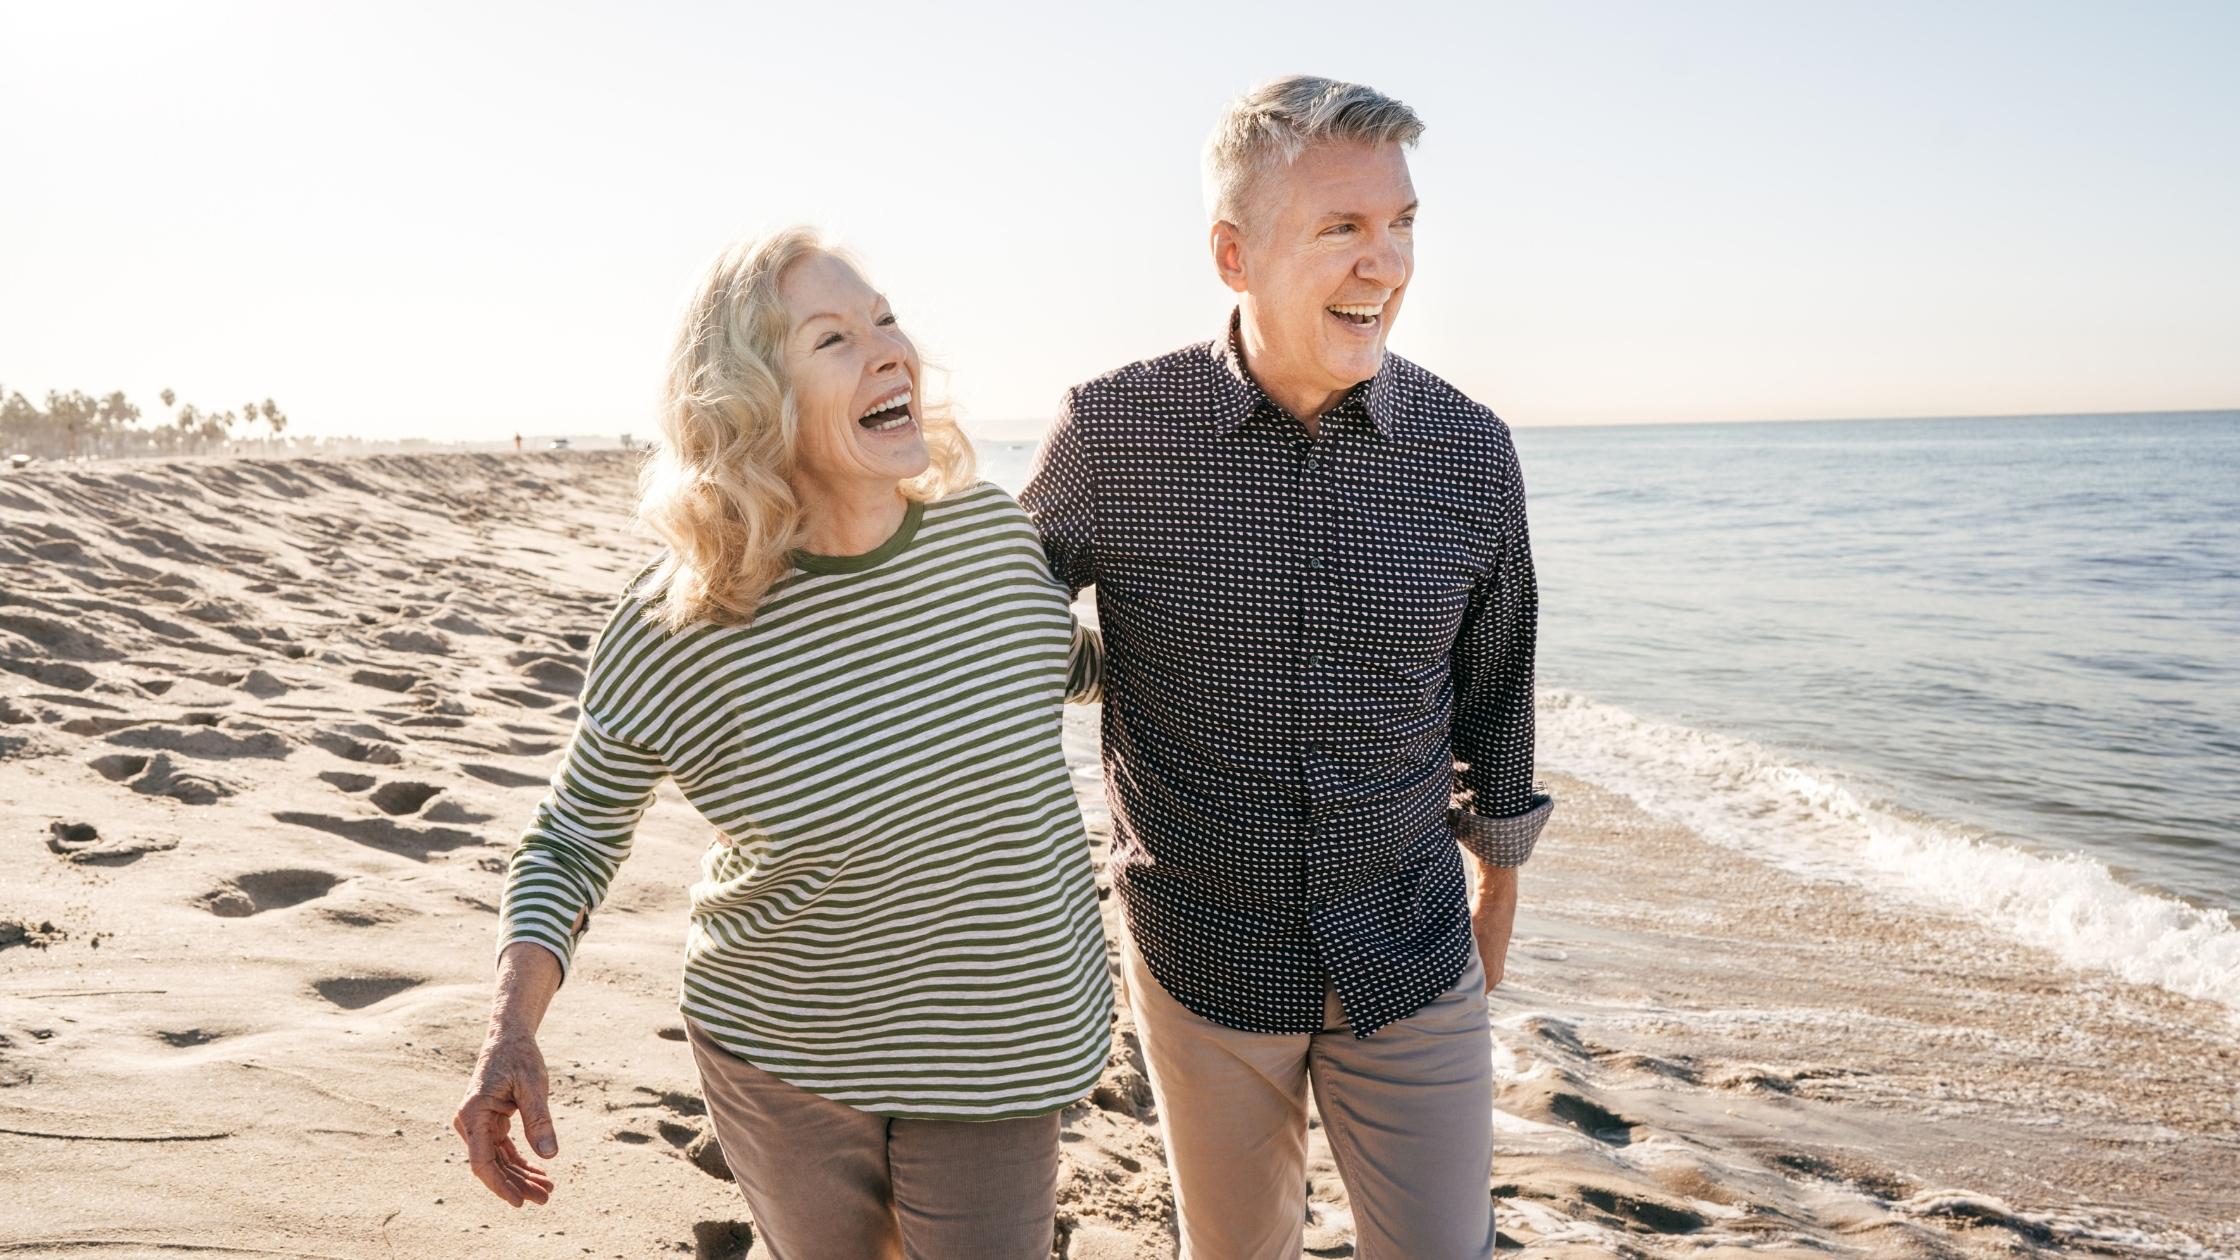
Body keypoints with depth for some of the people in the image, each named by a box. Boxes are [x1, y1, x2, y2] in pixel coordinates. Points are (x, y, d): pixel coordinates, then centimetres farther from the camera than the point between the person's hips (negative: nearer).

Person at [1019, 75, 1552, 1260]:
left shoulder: (1469, 452, -9)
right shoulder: (1108, 433, -14)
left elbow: (1491, 684, 6)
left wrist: (1499, 876, 18)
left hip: (1413, 966, 1)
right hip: (1201, 966, 0)